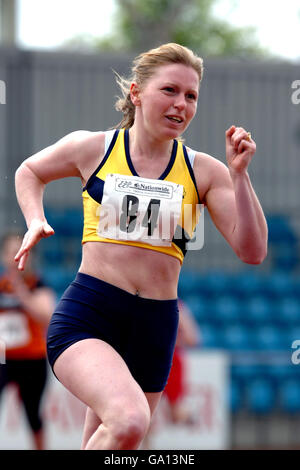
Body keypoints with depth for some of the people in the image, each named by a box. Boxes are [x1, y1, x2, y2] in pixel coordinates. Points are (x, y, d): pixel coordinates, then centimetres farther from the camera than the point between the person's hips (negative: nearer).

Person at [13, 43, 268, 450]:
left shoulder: (204, 172, 6)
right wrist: (35, 223, 7)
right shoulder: (92, 149, 3)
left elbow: (252, 251, -1)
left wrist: (239, 174, -9)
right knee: (130, 420, -32)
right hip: (87, 315, -3)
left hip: (154, 327, 4)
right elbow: (30, 172, 24)